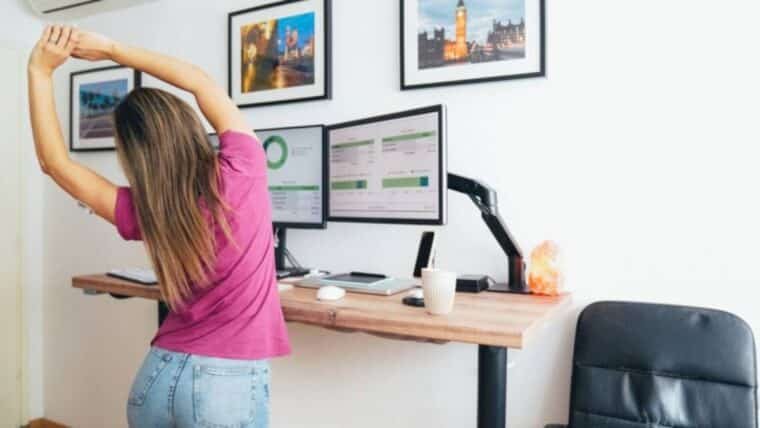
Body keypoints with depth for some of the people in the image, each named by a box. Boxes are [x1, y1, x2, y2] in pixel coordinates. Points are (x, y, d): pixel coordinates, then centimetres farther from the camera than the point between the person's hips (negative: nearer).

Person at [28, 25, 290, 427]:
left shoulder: (142, 213, -9)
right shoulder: (242, 171, -15)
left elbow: (55, 162, 5)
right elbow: (200, 82, -3)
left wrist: (40, 70, 4)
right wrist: (110, 48, 3)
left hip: (159, 375, 2)